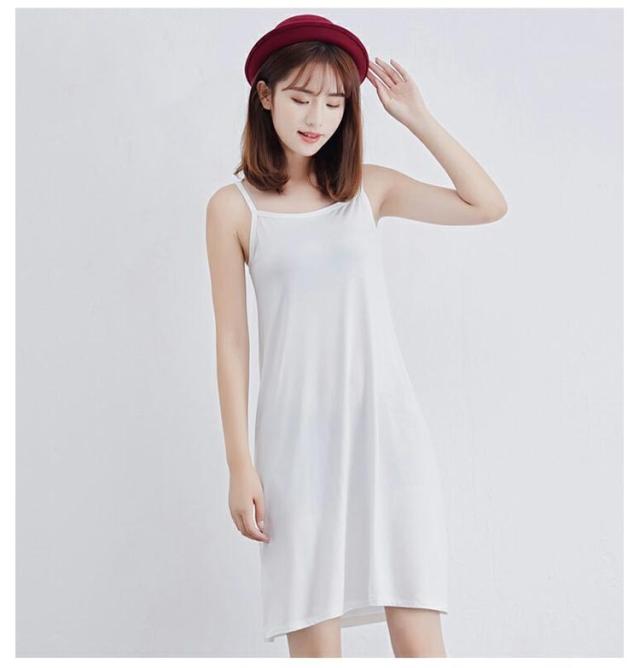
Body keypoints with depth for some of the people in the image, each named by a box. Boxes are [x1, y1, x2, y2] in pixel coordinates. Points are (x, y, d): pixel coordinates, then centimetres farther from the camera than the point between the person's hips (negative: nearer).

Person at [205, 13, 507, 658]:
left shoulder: (369, 187, 9)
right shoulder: (234, 206, 1)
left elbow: (488, 206, 6)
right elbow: (232, 340, 1)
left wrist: (418, 120, 3)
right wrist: (240, 465, -2)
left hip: (386, 426, 2)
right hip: (299, 437, -2)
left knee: (419, 637, -2)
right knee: (314, 639, 0)